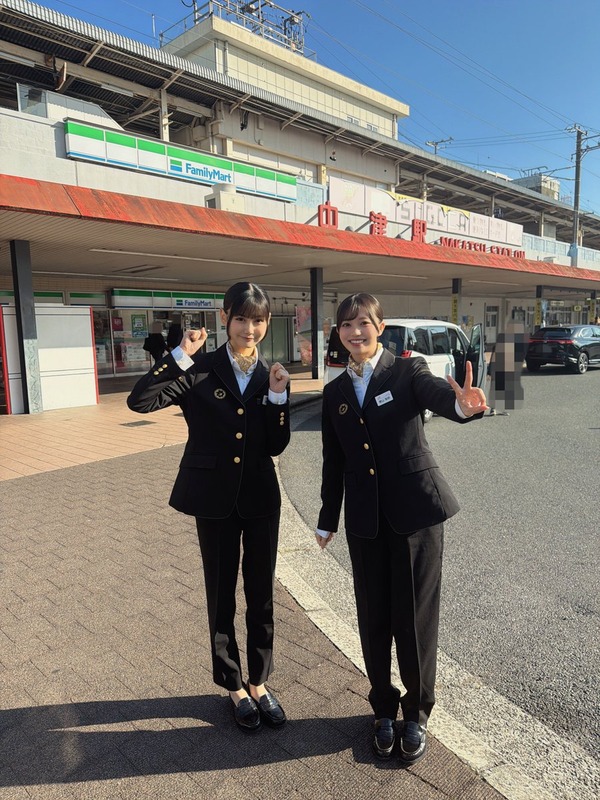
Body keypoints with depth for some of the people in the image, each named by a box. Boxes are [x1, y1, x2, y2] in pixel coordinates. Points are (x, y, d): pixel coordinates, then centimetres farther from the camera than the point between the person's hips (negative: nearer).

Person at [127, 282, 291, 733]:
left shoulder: (270, 376, 1)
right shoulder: (200, 370, -7)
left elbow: (276, 446, -3)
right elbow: (140, 401, -19)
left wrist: (278, 396, -15)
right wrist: (180, 356, -22)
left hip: (261, 499, 3)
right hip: (215, 499, -2)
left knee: (262, 595, 14)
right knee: (222, 596, 13)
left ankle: (259, 682, 36)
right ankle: (235, 687, 34)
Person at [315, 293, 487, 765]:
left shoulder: (408, 372, -4)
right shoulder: (336, 392, 8)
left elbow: (438, 395, -26)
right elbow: (334, 462, 12)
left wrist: (464, 403, -49)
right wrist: (329, 519, 17)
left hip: (416, 510, -3)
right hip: (365, 519, 4)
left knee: (415, 616, 7)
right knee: (373, 618, 12)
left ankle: (417, 712, 31)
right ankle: (384, 708, 36)